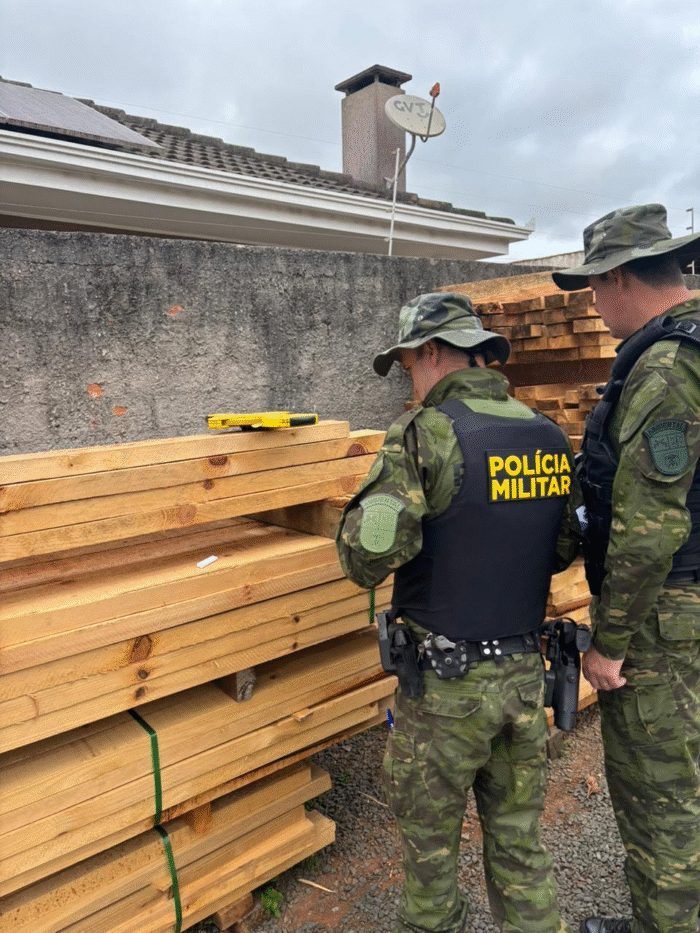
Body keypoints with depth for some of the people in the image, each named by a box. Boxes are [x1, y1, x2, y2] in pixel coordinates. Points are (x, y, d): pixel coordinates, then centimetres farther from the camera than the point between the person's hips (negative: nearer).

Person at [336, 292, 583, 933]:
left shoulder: (426, 432, -19)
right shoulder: (551, 437, 2)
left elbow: (367, 557, -24)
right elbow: (566, 548, 12)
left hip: (448, 684, -5)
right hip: (526, 671, 6)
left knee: (429, 836, 18)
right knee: (519, 837, 22)